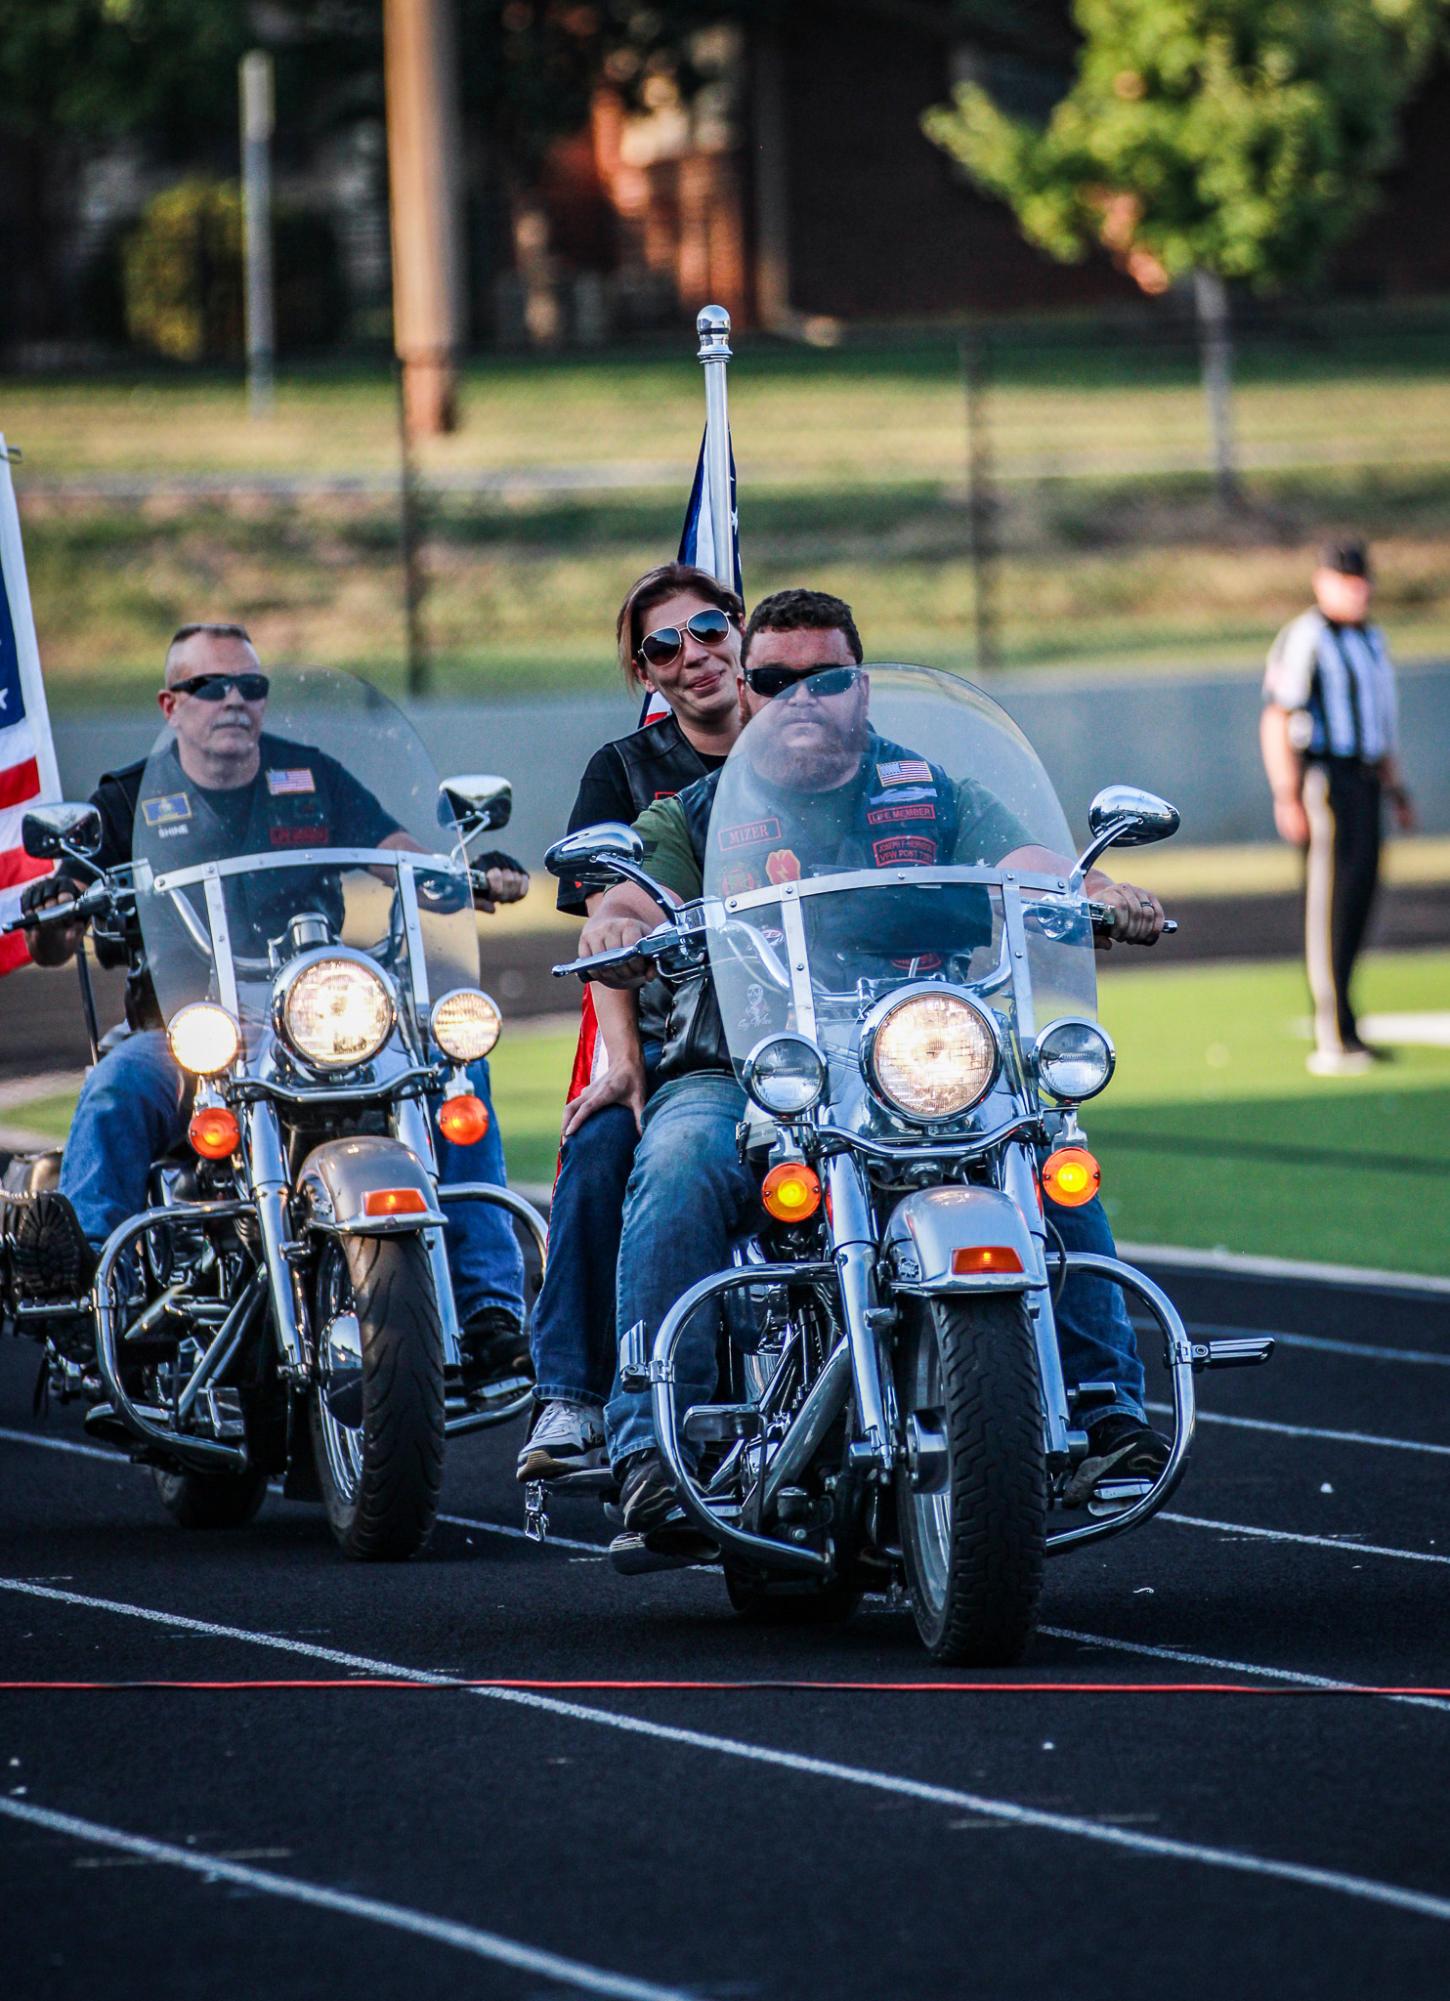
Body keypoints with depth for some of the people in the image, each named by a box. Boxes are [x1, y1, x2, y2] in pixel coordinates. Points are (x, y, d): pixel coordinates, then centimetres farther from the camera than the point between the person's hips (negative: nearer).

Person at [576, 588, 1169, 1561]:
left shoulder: (937, 795, 16)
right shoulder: (697, 815, 15)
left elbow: (1029, 864, 1)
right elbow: (637, 900, -3)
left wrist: (1101, 893, -23)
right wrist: (614, 927, -29)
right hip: (738, 1073, -1)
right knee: (682, 1166, -34)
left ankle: (1107, 1405, -20)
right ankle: (652, 1440, -35)